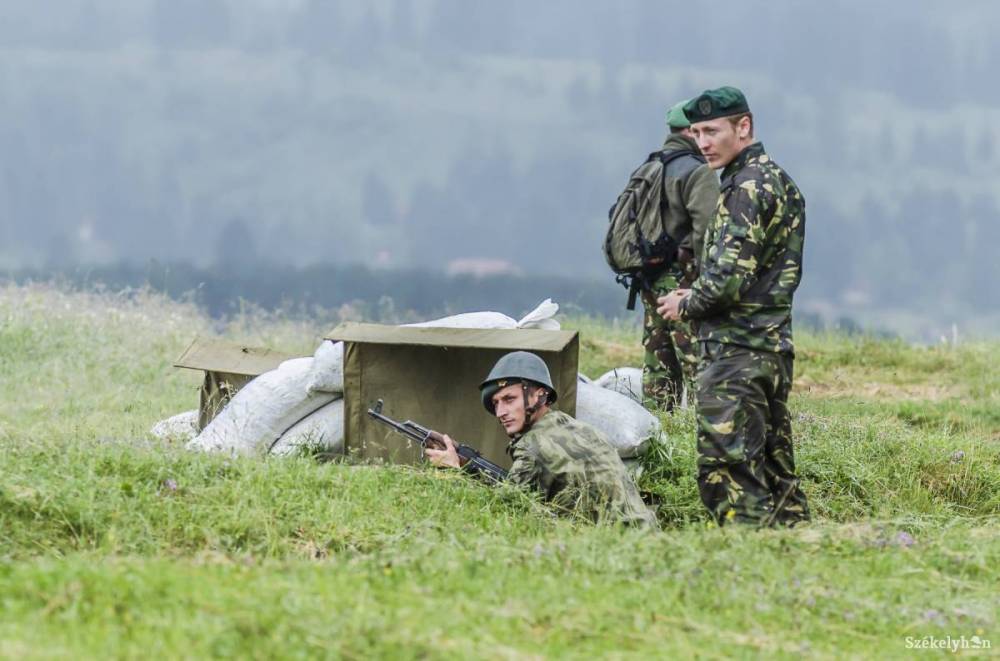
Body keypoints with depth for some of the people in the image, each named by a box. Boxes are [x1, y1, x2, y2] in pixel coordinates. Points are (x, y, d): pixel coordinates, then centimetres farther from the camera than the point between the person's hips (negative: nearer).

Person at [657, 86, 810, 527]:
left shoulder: (748, 187, -13)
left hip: (736, 352, -10)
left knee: (726, 473, -11)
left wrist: (687, 304, -4)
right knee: (773, 467, 12)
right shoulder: (780, 181, 18)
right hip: (774, 346, 10)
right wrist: (697, 298, 15)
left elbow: (730, 277, -21)